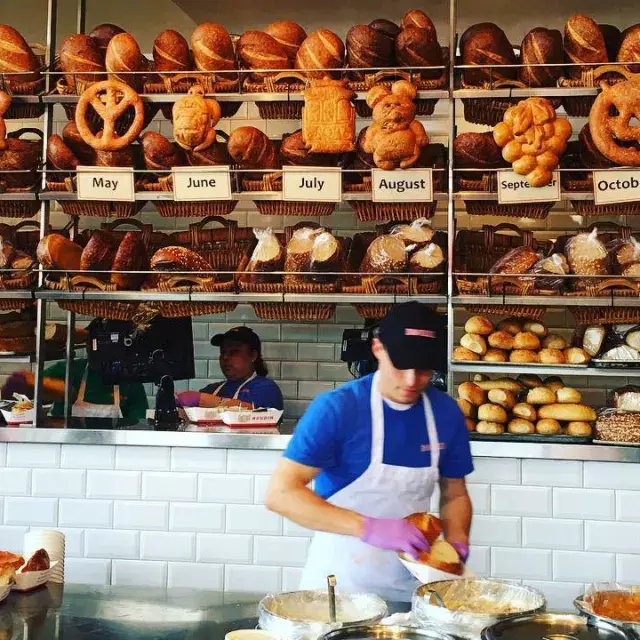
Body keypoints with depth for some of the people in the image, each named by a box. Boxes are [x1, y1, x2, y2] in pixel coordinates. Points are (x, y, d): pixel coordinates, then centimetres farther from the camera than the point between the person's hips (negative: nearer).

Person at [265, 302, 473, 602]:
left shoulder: (447, 413, -5)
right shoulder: (336, 408, -19)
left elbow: (454, 495, 9)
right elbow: (280, 493, -26)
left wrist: (457, 541, -11)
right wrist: (368, 527, -34)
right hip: (339, 581, -4)